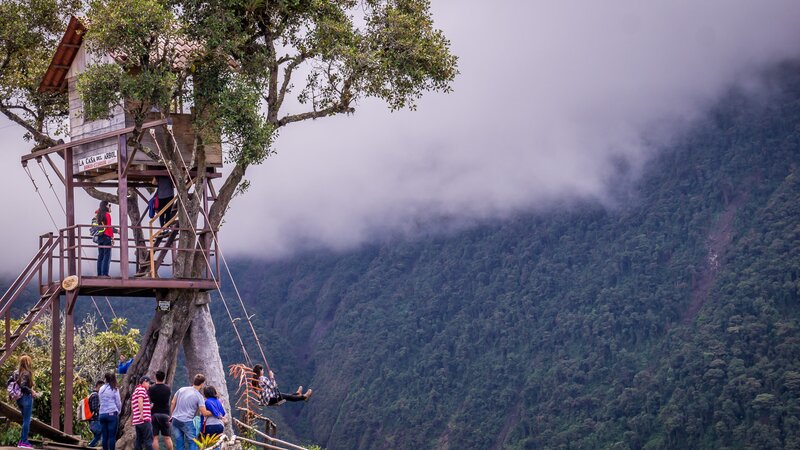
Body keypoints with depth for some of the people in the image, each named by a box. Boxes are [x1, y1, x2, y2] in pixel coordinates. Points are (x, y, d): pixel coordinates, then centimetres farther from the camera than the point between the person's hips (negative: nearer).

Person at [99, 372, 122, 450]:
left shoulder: (101, 389, 8)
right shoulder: (114, 390, -4)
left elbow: (100, 402, 12)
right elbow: (118, 403, 0)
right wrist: (118, 412, 19)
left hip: (102, 414, 4)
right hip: (112, 414, -4)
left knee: (105, 436, 6)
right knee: (112, 436, -4)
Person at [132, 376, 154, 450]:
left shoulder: (135, 391, 24)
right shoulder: (142, 389, -6)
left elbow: (132, 406, 28)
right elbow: (140, 401, -22)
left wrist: (132, 417, 31)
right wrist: (142, 413, -24)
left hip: (136, 421, 9)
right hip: (144, 419, -9)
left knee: (139, 440, 9)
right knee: (148, 440, -9)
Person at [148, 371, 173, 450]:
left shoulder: (151, 389, -7)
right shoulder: (168, 389, 1)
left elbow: (148, 401, -9)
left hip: (155, 414, -2)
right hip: (165, 414, 2)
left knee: (155, 437, 0)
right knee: (167, 437, 6)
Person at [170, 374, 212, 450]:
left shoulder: (181, 389, 6)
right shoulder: (199, 396, -8)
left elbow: (173, 403, 10)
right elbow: (204, 413, -12)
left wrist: (171, 415, 19)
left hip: (175, 420, 5)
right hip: (187, 422, -5)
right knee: (193, 443, 3)